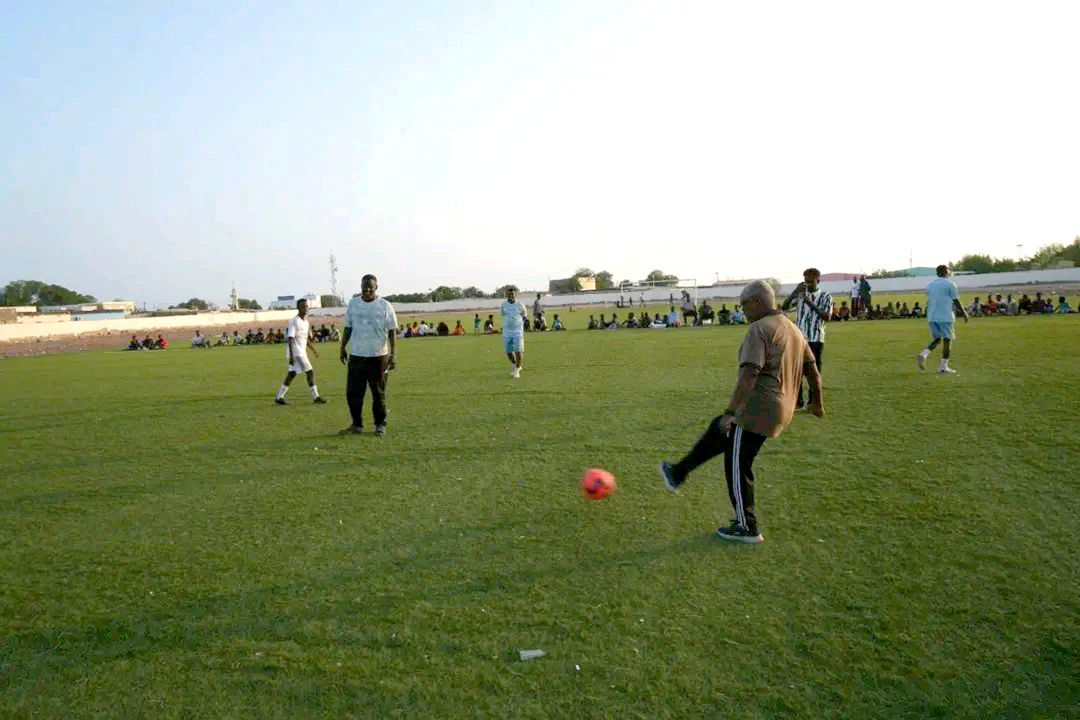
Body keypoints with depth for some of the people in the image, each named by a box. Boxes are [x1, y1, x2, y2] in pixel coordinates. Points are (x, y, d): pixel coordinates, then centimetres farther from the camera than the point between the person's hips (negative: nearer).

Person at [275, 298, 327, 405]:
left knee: (292, 374, 11)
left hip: (302, 352, 9)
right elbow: (290, 338, -19)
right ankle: (315, 397, -3)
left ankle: (279, 397, 17)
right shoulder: (294, 321, -13)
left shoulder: (306, 322, 14)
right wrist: (291, 355, -24)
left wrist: (314, 350, 21)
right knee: (310, 372, -9)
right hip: (296, 352, -9)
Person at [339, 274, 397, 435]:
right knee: (353, 392, 3)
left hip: (378, 356, -3)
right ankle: (357, 425, 17)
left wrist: (393, 354, -11)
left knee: (378, 393, 6)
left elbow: (392, 331, -4)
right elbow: (348, 328, 14)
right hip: (356, 355, 3)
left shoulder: (385, 306, -3)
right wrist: (343, 347, 9)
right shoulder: (353, 304, 7)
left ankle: (380, 425, 19)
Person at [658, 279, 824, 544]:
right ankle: (678, 473, 31)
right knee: (717, 430, 23)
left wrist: (730, 412, -26)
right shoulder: (794, 329, 12)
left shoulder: (759, 328, -16)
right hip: (781, 410, 9)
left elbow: (749, 375, -26)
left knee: (738, 466, 6)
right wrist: (817, 403, 32)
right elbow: (813, 371, 18)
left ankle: (747, 528, 16)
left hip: (758, 410, -9)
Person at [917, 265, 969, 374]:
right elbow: (956, 301, -4)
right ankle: (944, 367, 2)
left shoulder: (929, 285, 13)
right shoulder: (950, 284, -4)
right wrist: (964, 313, 6)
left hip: (931, 317, 6)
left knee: (936, 339, 15)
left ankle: (924, 354, -10)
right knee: (947, 340, 3)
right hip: (945, 317, -5)